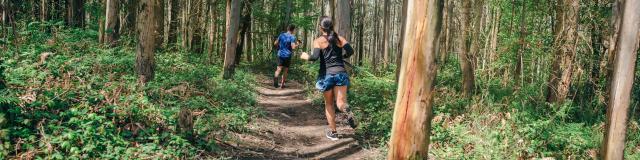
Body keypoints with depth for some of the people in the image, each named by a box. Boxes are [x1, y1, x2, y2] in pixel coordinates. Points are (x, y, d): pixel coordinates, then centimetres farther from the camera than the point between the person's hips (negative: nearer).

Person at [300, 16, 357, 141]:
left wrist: (305, 57, 4)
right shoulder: (340, 38, 7)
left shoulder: (318, 41, -2)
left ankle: (333, 132, 20)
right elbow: (350, 52, -5)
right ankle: (347, 111, -38)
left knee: (329, 104, 15)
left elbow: (315, 57, -16)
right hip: (341, 73, 2)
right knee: (340, 103, -1)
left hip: (326, 74, -1)